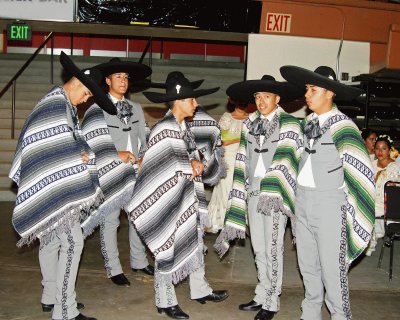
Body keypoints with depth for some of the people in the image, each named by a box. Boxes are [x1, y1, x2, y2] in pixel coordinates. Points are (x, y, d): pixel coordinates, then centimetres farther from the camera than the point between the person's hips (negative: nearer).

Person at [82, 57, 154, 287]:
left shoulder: (136, 108, 13)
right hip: (110, 172, -5)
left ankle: (139, 261, 30)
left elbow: (144, 138, 12)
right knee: (110, 221, 2)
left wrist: (143, 159, -4)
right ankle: (113, 269, 15)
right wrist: (116, 154, -18)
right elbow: (92, 141, -11)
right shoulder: (97, 109, -3)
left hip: (136, 171, 5)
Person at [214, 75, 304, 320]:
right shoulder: (250, 124, 12)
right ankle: (262, 296, 27)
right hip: (253, 191, 5)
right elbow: (243, 162, 11)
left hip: (275, 193, -5)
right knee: (258, 248, 13)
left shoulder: (288, 124, -3)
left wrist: (272, 191, -24)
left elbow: (285, 159, -13)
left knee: (273, 249, 1)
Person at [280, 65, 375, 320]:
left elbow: (360, 170, -10)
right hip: (303, 199, 7)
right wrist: (299, 192, 15)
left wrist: (348, 205, -7)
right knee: (307, 263, 16)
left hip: (329, 202, -7)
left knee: (332, 266, -3)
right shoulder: (307, 123, 9)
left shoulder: (342, 125, -11)